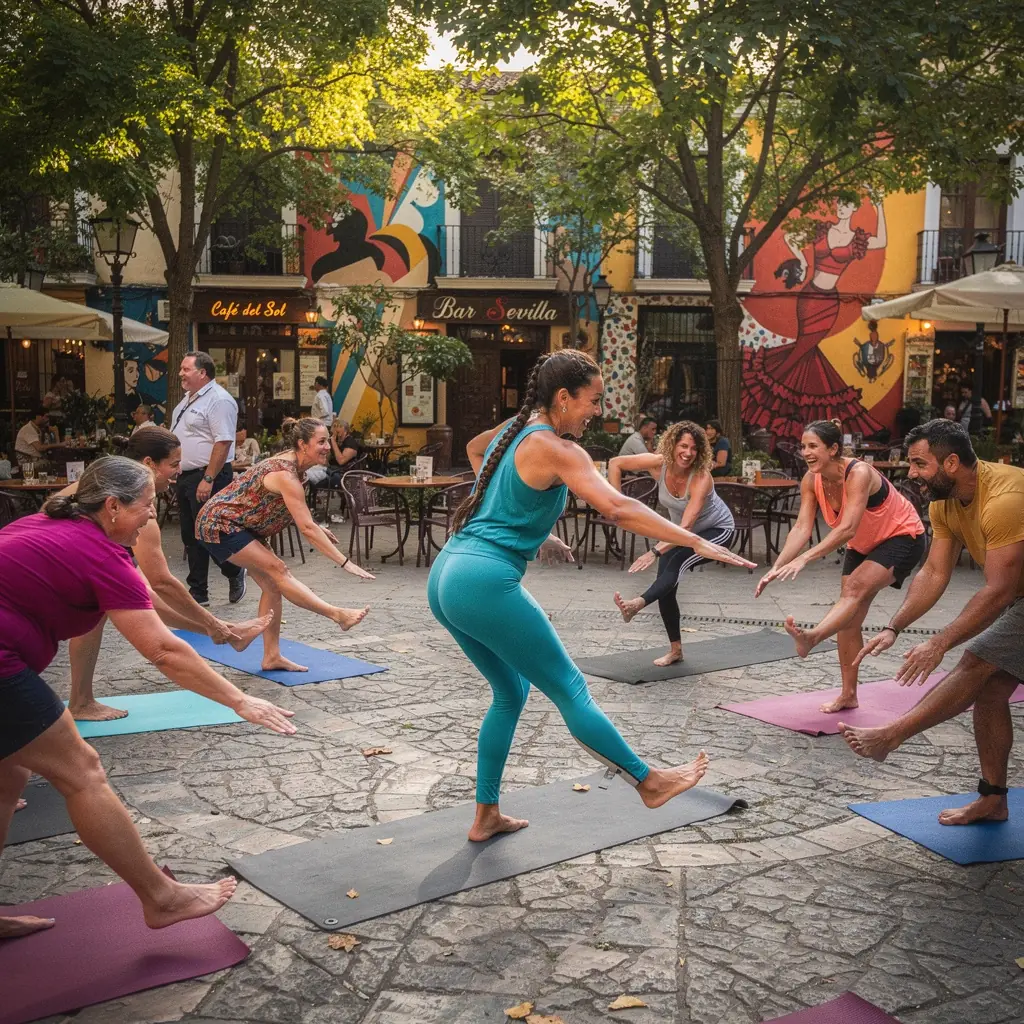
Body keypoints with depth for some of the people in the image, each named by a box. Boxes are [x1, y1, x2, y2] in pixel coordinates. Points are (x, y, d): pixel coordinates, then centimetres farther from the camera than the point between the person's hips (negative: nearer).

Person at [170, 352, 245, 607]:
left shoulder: (218, 400, -15)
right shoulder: (188, 399, 16)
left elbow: (223, 442, -22)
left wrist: (208, 479, -26)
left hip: (207, 477, -10)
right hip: (186, 476, 10)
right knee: (191, 536, 11)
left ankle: (235, 573, 18)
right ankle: (198, 593, 17)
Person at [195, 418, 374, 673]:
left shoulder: (290, 463, 3)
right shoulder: (286, 475, -25)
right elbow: (307, 529, -31)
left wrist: (317, 529, 7)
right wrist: (345, 563, -33)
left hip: (239, 525, 10)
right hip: (219, 525, -10)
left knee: (272, 584, 3)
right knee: (277, 570, -19)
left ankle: (272, 657, 4)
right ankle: (338, 615, -27)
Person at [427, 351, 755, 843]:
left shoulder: (512, 429, 15)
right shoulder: (556, 450, -10)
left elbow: (473, 448, 38)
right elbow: (617, 507, -22)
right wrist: (695, 541, -22)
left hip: (445, 578, 9)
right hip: (486, 584, -9)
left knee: (511, 692, 22)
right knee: (570, 691, 4)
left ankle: (486, 816, 26)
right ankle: (650, 783, 18)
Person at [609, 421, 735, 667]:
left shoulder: (701, 477, -34)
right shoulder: (659, 463, -22)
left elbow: (687, 526, -42)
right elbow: (615, 464, -13)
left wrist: (655, 552, -52)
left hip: (717, 530, -6)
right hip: (679, 532, 6)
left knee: (678, 561, -34)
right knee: (665, 586, -6)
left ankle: (637, 604, -51)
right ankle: (675, 650, 6)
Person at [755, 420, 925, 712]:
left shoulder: (858, 473, -33)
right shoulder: (811, 481, -12)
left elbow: (847, 528, -43)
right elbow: (802, 528, -19)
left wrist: (804, 559, -52)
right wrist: (776, 568, -33)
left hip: (902, 537, -8)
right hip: (862, 545, 8)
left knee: (856, 588, -33)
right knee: (848, 618, 2)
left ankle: (811, 638, -55)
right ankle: (848, 695, 8)